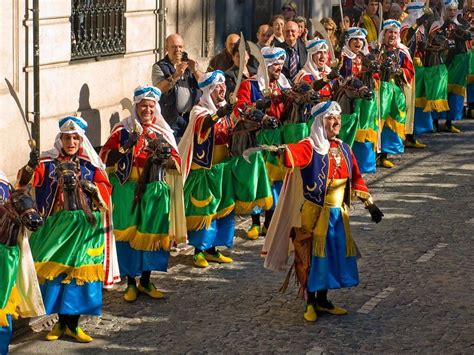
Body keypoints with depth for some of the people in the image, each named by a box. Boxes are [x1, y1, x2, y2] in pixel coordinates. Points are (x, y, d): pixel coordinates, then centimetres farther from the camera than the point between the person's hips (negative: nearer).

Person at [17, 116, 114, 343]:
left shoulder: (90, 163, 7)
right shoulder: (48, 161, 3)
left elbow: (105, 188, 1)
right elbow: (26, 181, -11)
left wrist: (82, 183, -14)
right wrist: (30, 167, -32)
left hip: (84, 226, 0)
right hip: (56, 225, 0)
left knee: (79, 272, -1)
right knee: (55, 270, 0)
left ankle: (71, 324, 9)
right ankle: (61, 322, 13)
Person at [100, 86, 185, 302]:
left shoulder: (163, 132, 8)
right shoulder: (123, 129, 1)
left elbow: (177, 162, 4)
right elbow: (105, 156, -4)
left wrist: (165, 158, -16)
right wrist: (126, 148, -18)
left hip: (155, 192, 2)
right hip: (127, 190, -2)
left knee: (151, 234, 6)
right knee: (128, 235, -1)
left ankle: (145, 281, 21)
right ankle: (130, 284, 11)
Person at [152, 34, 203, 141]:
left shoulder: (189, 64, 15)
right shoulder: (159, 67, 2)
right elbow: (160, 89, -15)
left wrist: (195, 71, -13)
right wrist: (176, 75, -24)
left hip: (192, 117, 4)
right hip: (171, 119, -4)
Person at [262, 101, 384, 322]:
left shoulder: (344, 150, 9)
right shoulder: (310, 147, -12)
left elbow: (356, 179, 18)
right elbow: (294, 153, -34)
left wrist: (368, 203, 16)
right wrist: (280, 150, -56)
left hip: (338, 214, 6)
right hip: (314, 213, -6)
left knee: (332, 255, 12)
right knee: (311, 257, 0)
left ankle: (322, 300, 25)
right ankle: (310, 303, 12)